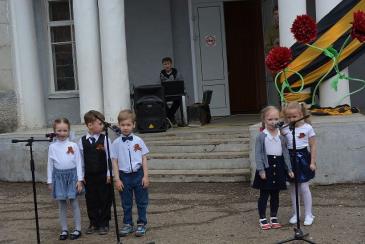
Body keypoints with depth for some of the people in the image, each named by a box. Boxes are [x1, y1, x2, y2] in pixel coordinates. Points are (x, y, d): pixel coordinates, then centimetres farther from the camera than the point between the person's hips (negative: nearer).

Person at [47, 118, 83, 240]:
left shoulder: (73, 145, -1)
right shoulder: (52, 147, 3)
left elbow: (78, 163, 0)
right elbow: (50, 164, 8)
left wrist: (79, 180, -4)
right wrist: (50, 181, 7)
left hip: (72, 175, -1)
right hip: (58, 175, 2)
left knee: (74, 202, 1)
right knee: (62, 204, 6)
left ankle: (77, 229, 8)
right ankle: (64, 229, 13)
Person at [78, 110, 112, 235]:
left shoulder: (104, 139, -7)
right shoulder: (82, 141, -1)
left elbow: (109, 158, -6)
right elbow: (81, 159, 3)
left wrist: (109, 174, -8)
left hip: (103, 175, -2)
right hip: (89, 176, 2)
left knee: (105, 200, 5)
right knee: (91, 200, 11)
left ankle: (104, 224, 18)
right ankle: (93, 223, 24)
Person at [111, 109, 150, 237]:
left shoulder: (138, 141, -1)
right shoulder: (116, 143, -2)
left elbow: (144, 158, 2)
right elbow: (114, 161, 0)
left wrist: (145, 176, -3)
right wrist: (117, 179, -4)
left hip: (138, 174, 0)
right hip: (124, 176, 0)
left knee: (142, 202, 7)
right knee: (126, 203, 11)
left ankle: (142, 224, 18)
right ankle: (127, 224, 23)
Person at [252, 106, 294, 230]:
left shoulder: (281, 136, 5)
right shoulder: (261, 136, -7)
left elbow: (285, 153, 9)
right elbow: (258, 154, -8)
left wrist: (289, 169, 7)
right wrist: (261, 170, -14)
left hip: (278, 167, 4)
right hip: (267, 166, -4)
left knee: (275, 194, 12)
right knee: (264, 194, 3)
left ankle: (274, 217, 24)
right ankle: (262, 219, 13)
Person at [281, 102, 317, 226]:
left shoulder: (307, 128, -6)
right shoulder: (285, 129, 0)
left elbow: (313, 146, -2)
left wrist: (312, 162, -5)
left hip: (303, 157, -3)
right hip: (290, 158, 3)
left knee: (304, 187, -4)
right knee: (293, 188, 11)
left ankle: (308, 214, 9)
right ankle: (295, 214, 24)